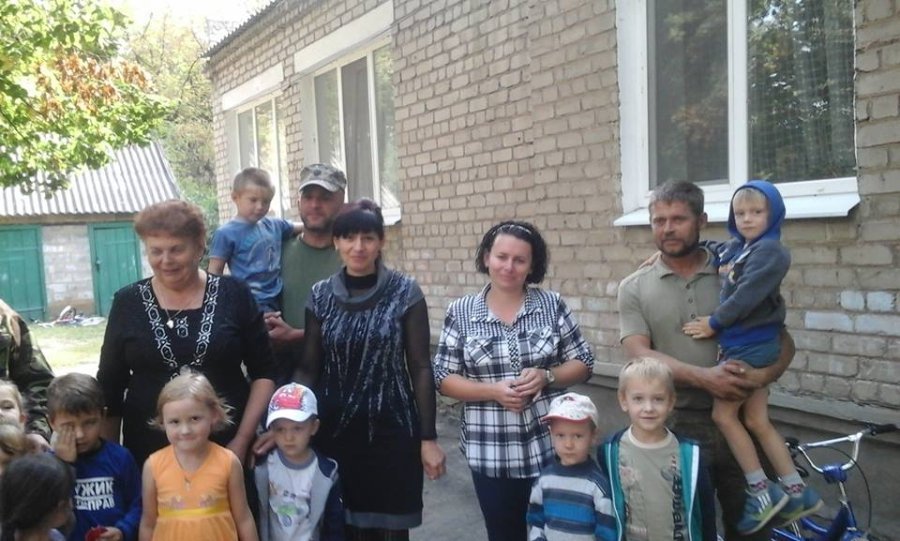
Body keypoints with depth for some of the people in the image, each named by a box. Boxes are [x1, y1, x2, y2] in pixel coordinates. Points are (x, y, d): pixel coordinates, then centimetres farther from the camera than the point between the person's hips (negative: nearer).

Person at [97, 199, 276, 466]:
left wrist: (242, 440, -6)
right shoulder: (128, 302, 2)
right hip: (148, 454, 1)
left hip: (226, 450, -1)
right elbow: (110, 386, 7)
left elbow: (264, 373, 0)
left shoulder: (234, 295, -2)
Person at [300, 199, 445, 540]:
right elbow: (310, 368, 6)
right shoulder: (320, 296, 2)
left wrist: (428, 438, -6)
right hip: (334, 429, 2)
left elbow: (420, 367, -4)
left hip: (390, 428, -2)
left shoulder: (405, 292, -5)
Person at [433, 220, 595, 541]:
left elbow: (583, 364, 4)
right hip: (490, 455, 0)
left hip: (552, 448, 0)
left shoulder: (552, 305, 0)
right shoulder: (460, 313, -2)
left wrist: (546, 376, -15)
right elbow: (444, 378, -1)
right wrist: (492, 391, -16)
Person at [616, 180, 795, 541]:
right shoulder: (634, 288, 1)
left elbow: (783, 342, 4)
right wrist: (704, 377, -23)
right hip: (676, 426, -1)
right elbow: (638, 356, -11)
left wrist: (762, 375, -17)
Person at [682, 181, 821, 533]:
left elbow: (748, 294, -22)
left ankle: (762, 492, 6)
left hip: (753, 346, -9)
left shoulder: (770, 250, -12)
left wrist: (714, 323, -15)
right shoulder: (735, 248, 13)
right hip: (744, 346, 9)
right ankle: (798, 492, 22)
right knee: (757, 422, 12)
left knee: (723, 414, -4)